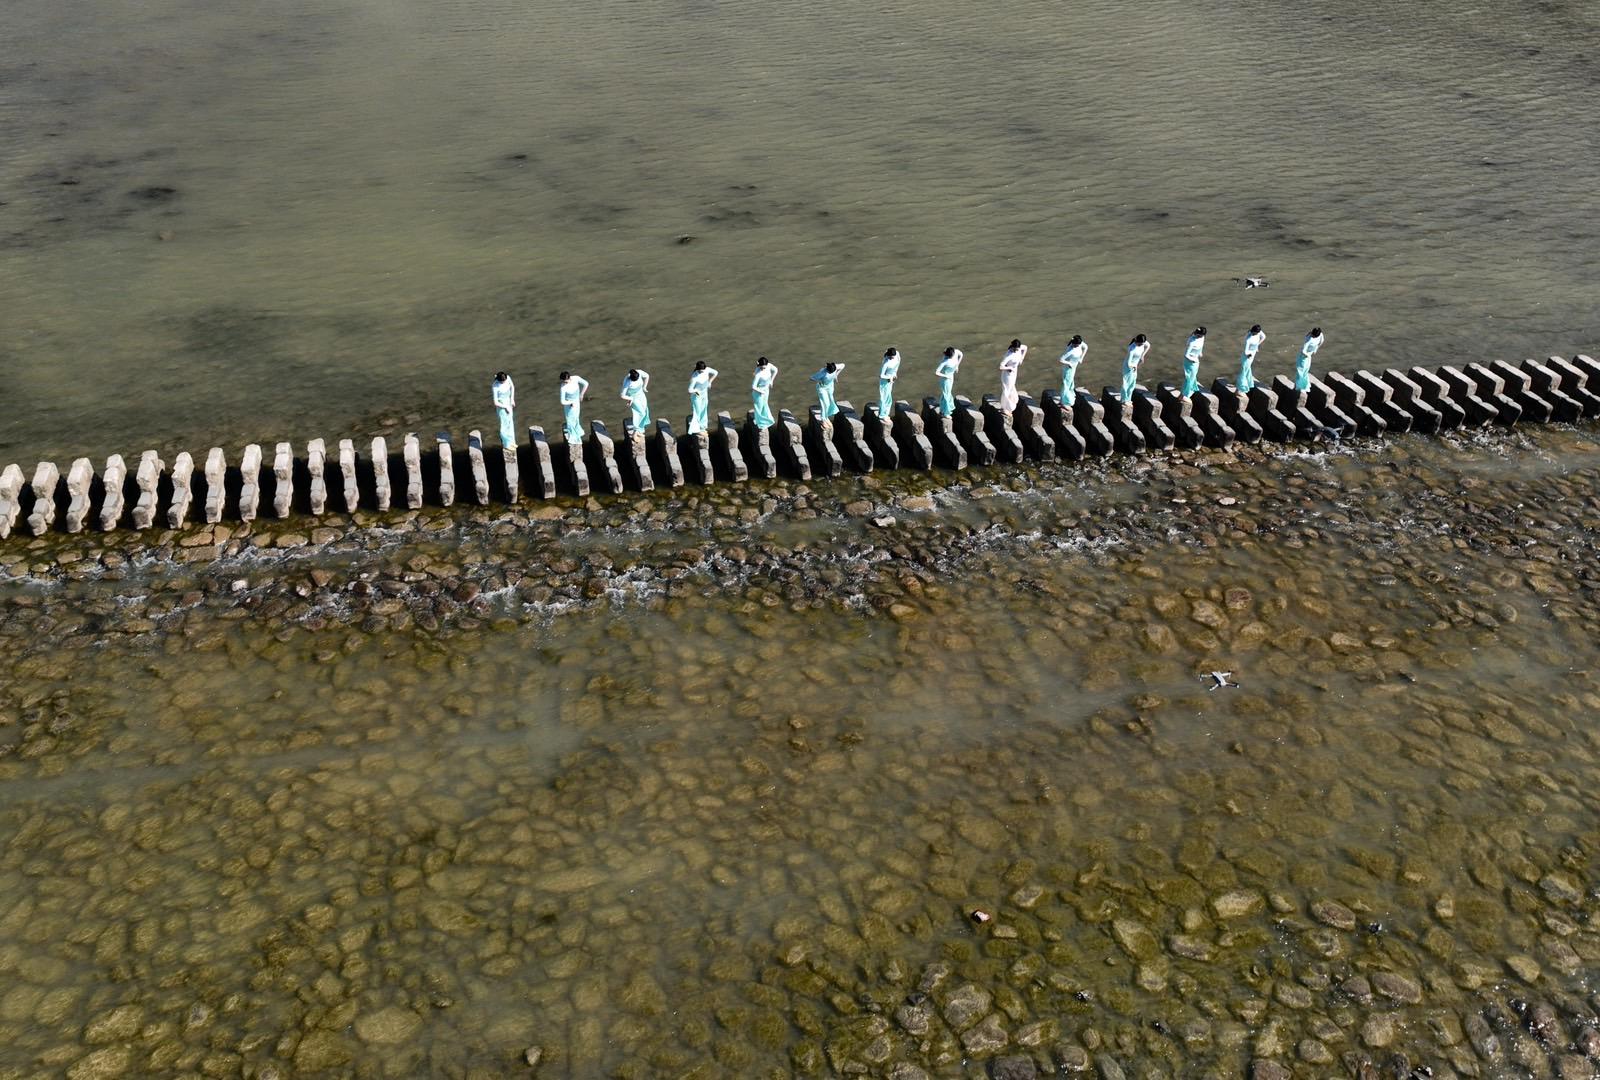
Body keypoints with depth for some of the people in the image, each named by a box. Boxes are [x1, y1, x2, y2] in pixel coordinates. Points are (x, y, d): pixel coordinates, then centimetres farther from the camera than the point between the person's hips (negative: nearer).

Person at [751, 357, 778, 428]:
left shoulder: (769, 365, -21)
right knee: (759, 406, 13)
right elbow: (753, 387, -33)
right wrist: (761, 392, -19)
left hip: (766, 389, 6)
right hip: (759, 391, -6)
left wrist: (771, 380, 1)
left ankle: (767, 419, 50)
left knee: (765, 404, 28)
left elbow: (775, 370, 2)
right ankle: (760, 423, 34)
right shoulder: (758, 373, -37)